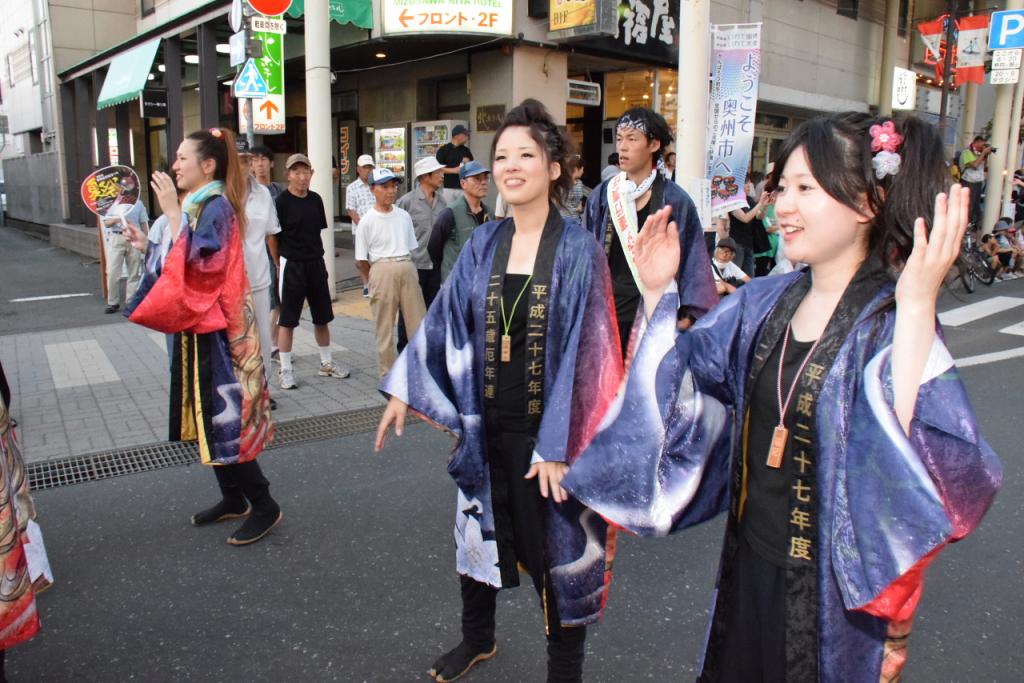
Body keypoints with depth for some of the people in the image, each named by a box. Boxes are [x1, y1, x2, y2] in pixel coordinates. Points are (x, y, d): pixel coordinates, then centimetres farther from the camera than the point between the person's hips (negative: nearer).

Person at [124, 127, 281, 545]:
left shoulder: (216, 206, -14)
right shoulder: (196, 206, 14)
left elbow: (197, 263, -26)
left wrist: (173, 213, -24)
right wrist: (146, 246, 13)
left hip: (215, 332, -10)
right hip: (197, 328, 10)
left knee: (222, 418, -5)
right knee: (208, 418, 14)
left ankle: (264, 506, 5)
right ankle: (233, 499, 27)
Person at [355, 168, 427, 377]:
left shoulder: (404, 215, 7)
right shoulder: (368, 221, -5)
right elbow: (361, 259, -2)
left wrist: (406, 266, 6)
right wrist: (374, 279, 2)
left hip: (407, 269, 4)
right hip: (382, 269, -4)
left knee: (417, 320, 7)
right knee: (384, 325, 5)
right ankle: (387, 373, 17)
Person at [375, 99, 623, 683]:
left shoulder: (578, 250, -12)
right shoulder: (483, 245, 2)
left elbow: (581, 349, -15)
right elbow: (445, 320, 6)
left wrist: (557, 444, -18)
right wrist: (403, 390, 4)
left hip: (548, 430, -5)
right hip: (486, 423, 5)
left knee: (556, 544, 7)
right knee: (480, 527, 19)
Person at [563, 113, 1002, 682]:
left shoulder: (891, 325, -20)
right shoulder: (763, 303, -2)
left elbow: (920, 463, -34)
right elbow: (676, 382, 4)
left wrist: (917, 307, -39)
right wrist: (658, 292, -7)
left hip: (832, 588, -5)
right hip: (748, 561, 6)